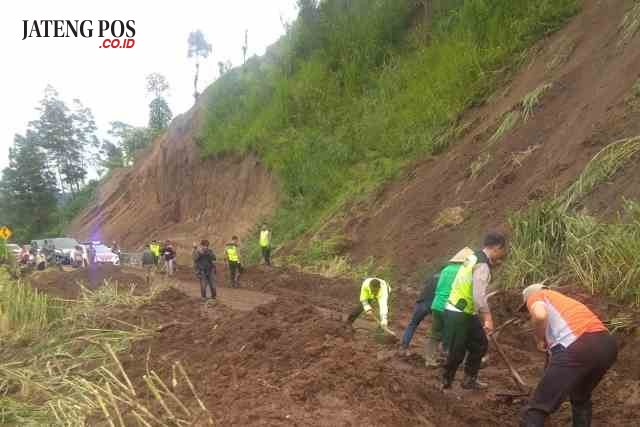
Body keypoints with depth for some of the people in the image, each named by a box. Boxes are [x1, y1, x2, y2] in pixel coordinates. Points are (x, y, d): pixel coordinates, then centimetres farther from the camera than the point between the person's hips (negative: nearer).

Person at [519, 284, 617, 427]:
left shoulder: (535, 296, 19)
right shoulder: (564, 299, 39)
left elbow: (540, 315, -7)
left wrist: (539, 340, 10)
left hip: (575, 348, -8)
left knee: (535, 411, -2)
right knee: (581, 399, 35)